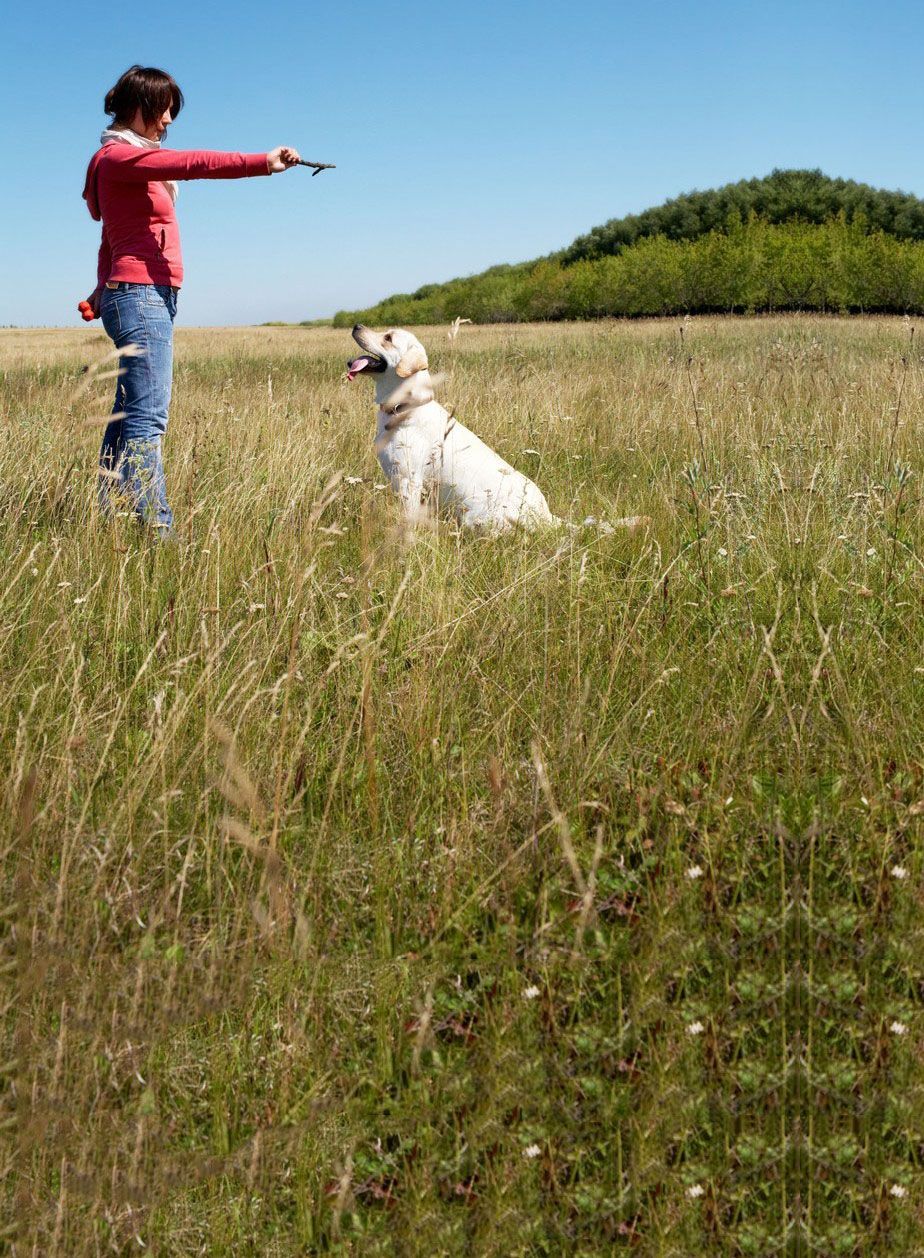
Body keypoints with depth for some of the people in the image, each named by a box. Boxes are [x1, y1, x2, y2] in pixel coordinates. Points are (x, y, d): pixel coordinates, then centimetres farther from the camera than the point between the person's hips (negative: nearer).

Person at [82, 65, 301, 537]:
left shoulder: (133, 160, 23)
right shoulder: (118, 156, -7)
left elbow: (110, 239, 25)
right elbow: (191, 163, -21)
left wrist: (104, 290, 23)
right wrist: (262, 162, -28)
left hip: (152, 297, 10)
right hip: (140, 294, -10)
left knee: (129, 415, 8)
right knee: (148, 417, -16)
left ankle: (110, 516, 9)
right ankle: (156, 527, -20)